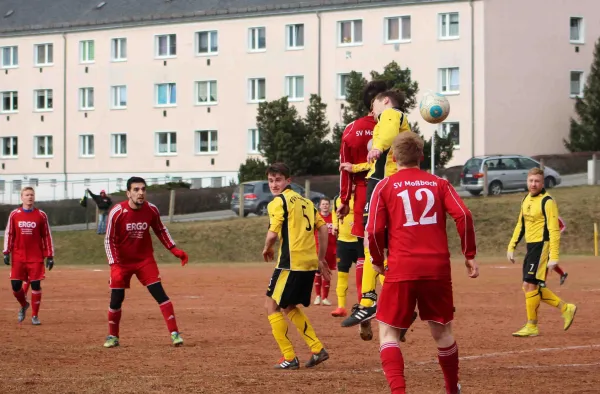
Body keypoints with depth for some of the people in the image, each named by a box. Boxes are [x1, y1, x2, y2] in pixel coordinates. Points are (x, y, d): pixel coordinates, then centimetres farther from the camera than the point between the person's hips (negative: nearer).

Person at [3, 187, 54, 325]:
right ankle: (24, 305, 29)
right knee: (15, 285, -1)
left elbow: (47, 236, 4)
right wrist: (6, 252, -1)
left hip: (36, 257, -1)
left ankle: (35, 315, 10)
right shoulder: (14, 214, 3)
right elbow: (9, 234, 7)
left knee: (36, 285, -2)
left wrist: (50, 256, 1)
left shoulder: (41, 215, 1)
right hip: (18, 257, 1)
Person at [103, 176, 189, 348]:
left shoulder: (151, 210, -10)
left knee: (159, 293, -8)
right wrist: (114, 265, -23)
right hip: (122, 261, -2)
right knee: (116, 298, 1)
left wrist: (174, 250, -1)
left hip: (145, 260, 2)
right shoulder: (117, 212, -20)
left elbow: (161, 230, 8)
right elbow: (109, 240, -14)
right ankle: (112, 336, 21)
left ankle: (174, 333, -7)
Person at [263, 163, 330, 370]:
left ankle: (289, 357, 0)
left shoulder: (278, 202, -6)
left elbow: (273, 234, -15)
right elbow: (323, 228, 16)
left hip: (291, 263, -8)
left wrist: (267, 249, 5)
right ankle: (317, 349, 16)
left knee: (272, 306, 4)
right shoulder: (305, 201, 18)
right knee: (290, 307, 23)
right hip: (310, 263, 8)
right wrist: (321, 259, 21)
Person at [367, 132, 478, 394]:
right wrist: (470, 255, 2)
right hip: (438, 268, 3)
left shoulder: (385, 186, 5)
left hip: (402, 270, -2)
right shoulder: (439, 184, 11)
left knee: (388, 332, 4)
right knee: (442, 331, 18)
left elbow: (374, 230, -3)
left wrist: (378, 261, 13)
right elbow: (463, 216, -4)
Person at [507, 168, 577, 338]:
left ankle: (531, 327, 0)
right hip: (531, 247, 9)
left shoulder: (547, 201, -13)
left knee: (530, 285, -10)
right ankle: (565, 308, 20)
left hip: (542, 246, -9)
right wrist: (511, 247, 16)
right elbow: (520, 225, 22)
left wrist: (554, 257, -23)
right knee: (530, 287, 8)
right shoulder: (526, 199, 13)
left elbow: (554, 230, -17)